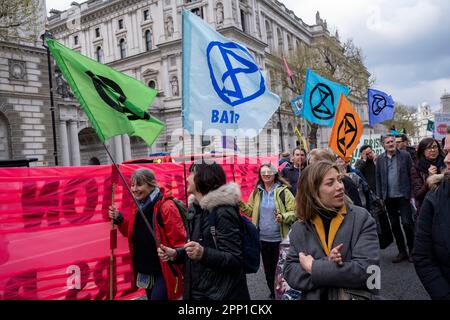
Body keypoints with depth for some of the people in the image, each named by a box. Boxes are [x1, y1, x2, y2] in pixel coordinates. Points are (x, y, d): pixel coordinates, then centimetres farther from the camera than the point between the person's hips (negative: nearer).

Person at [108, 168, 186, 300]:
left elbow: (179, 240, -21)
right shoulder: (140, 207, 6)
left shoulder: (166, 207, -20)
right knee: (151, 296, 22)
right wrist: (119, 219, 3)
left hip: (164, 272, -8)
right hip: (146, 271, 9)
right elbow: (133, 233, 16)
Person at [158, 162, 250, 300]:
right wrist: (175, 253, -3)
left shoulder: (224, 212, -20)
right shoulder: (195, 208, 5)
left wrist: (203, 254, -36)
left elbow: (234, 260, -22)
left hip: (222, 293, -7)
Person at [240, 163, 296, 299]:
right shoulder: (256, 192, 3)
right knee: (268, 268, 19)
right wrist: (241, 204, -11)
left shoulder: (283, 191, -10)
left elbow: (294, 212, -12)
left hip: (279, 238, -4)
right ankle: (273, 294, 39)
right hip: (263, 238, 4)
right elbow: (251, 211, 5)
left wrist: (283, 217, -30)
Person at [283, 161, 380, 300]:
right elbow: (290, 273, -9)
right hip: (313, 296, 2)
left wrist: (313, 268, -20)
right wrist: (326, 264, -23)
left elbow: (367, 270, -22)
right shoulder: (299, 228, -6)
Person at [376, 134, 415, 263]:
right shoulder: (380, 159, 6)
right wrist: (380, 196, 3)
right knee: (394, 225, 9)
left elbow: (412, 175, -2)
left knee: (407, 223, -5)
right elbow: (378, 179, 7)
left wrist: (412, 194, -8)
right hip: (389, 198, 3)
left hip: (403, 196, -3)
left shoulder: (405, 155, -1)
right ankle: (402, 252, 21)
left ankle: (412, 250, 14)